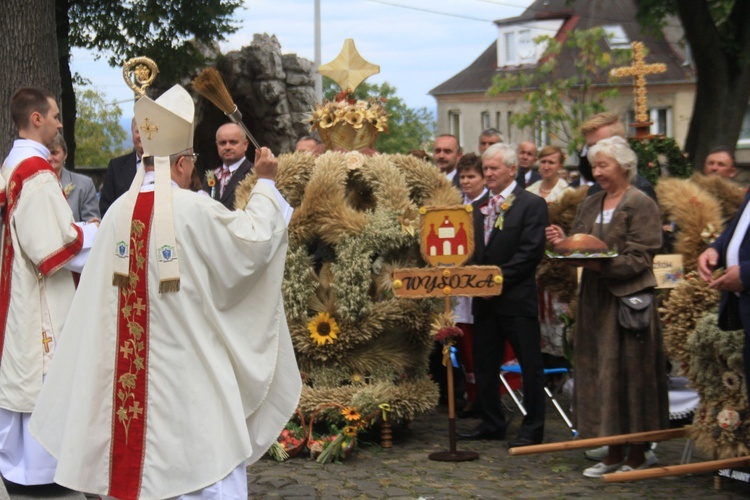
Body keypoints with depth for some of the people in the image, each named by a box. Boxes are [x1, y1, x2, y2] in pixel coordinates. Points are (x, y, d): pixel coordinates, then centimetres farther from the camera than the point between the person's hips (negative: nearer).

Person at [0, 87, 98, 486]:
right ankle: (40, 469, 7)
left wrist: (82, 229, 9)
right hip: (41, 301, -9)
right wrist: (98, 233, -8)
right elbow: (54, 246, -21)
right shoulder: (37, 173, -19)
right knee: (43, 378, -1)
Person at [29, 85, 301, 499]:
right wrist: (265, 183, 5)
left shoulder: (120, 211, 1)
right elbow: (255, 238, -6)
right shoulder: (195, 210, -14)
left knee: (140, 461, 14)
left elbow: (102, 290, 9)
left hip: (133, 366, 5)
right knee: (215, 464, 2)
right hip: (189, 363, -5)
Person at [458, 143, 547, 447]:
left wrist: (499, 278, -18)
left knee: (530, 364, 0)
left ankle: (532, 428, 8)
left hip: (517, 297, -7)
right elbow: (473, 249, 15)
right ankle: (492, 423, 22)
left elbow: (531, 251, -13)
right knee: (484, 364, 11)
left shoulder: (532, 204, -5)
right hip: (485, 297, 7)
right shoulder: (478, 207, 14)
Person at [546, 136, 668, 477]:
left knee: (630, 374, -2)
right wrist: (563, 243, -5)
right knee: (599, 374, 8)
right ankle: (613, 453, 17)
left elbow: (639, 259, -13)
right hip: (595, 299, 7)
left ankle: (637, 455, 8)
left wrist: (600, 265, -24)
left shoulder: (641, 205, -6)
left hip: (629, 298, -7)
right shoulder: (590, 205, 15)